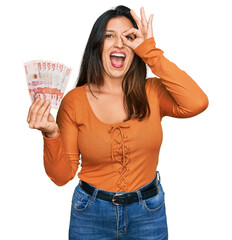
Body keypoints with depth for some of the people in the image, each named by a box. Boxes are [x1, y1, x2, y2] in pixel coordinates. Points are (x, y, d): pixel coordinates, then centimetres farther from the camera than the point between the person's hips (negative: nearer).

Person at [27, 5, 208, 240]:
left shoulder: (152, 91, -7)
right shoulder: (74, 100, -10)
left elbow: (197, 103, -29)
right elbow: (62, 176, -7)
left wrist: (151, 52, -23)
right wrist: (51, 134, -26)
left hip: (148, 212, 1)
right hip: (90, 214, 0)